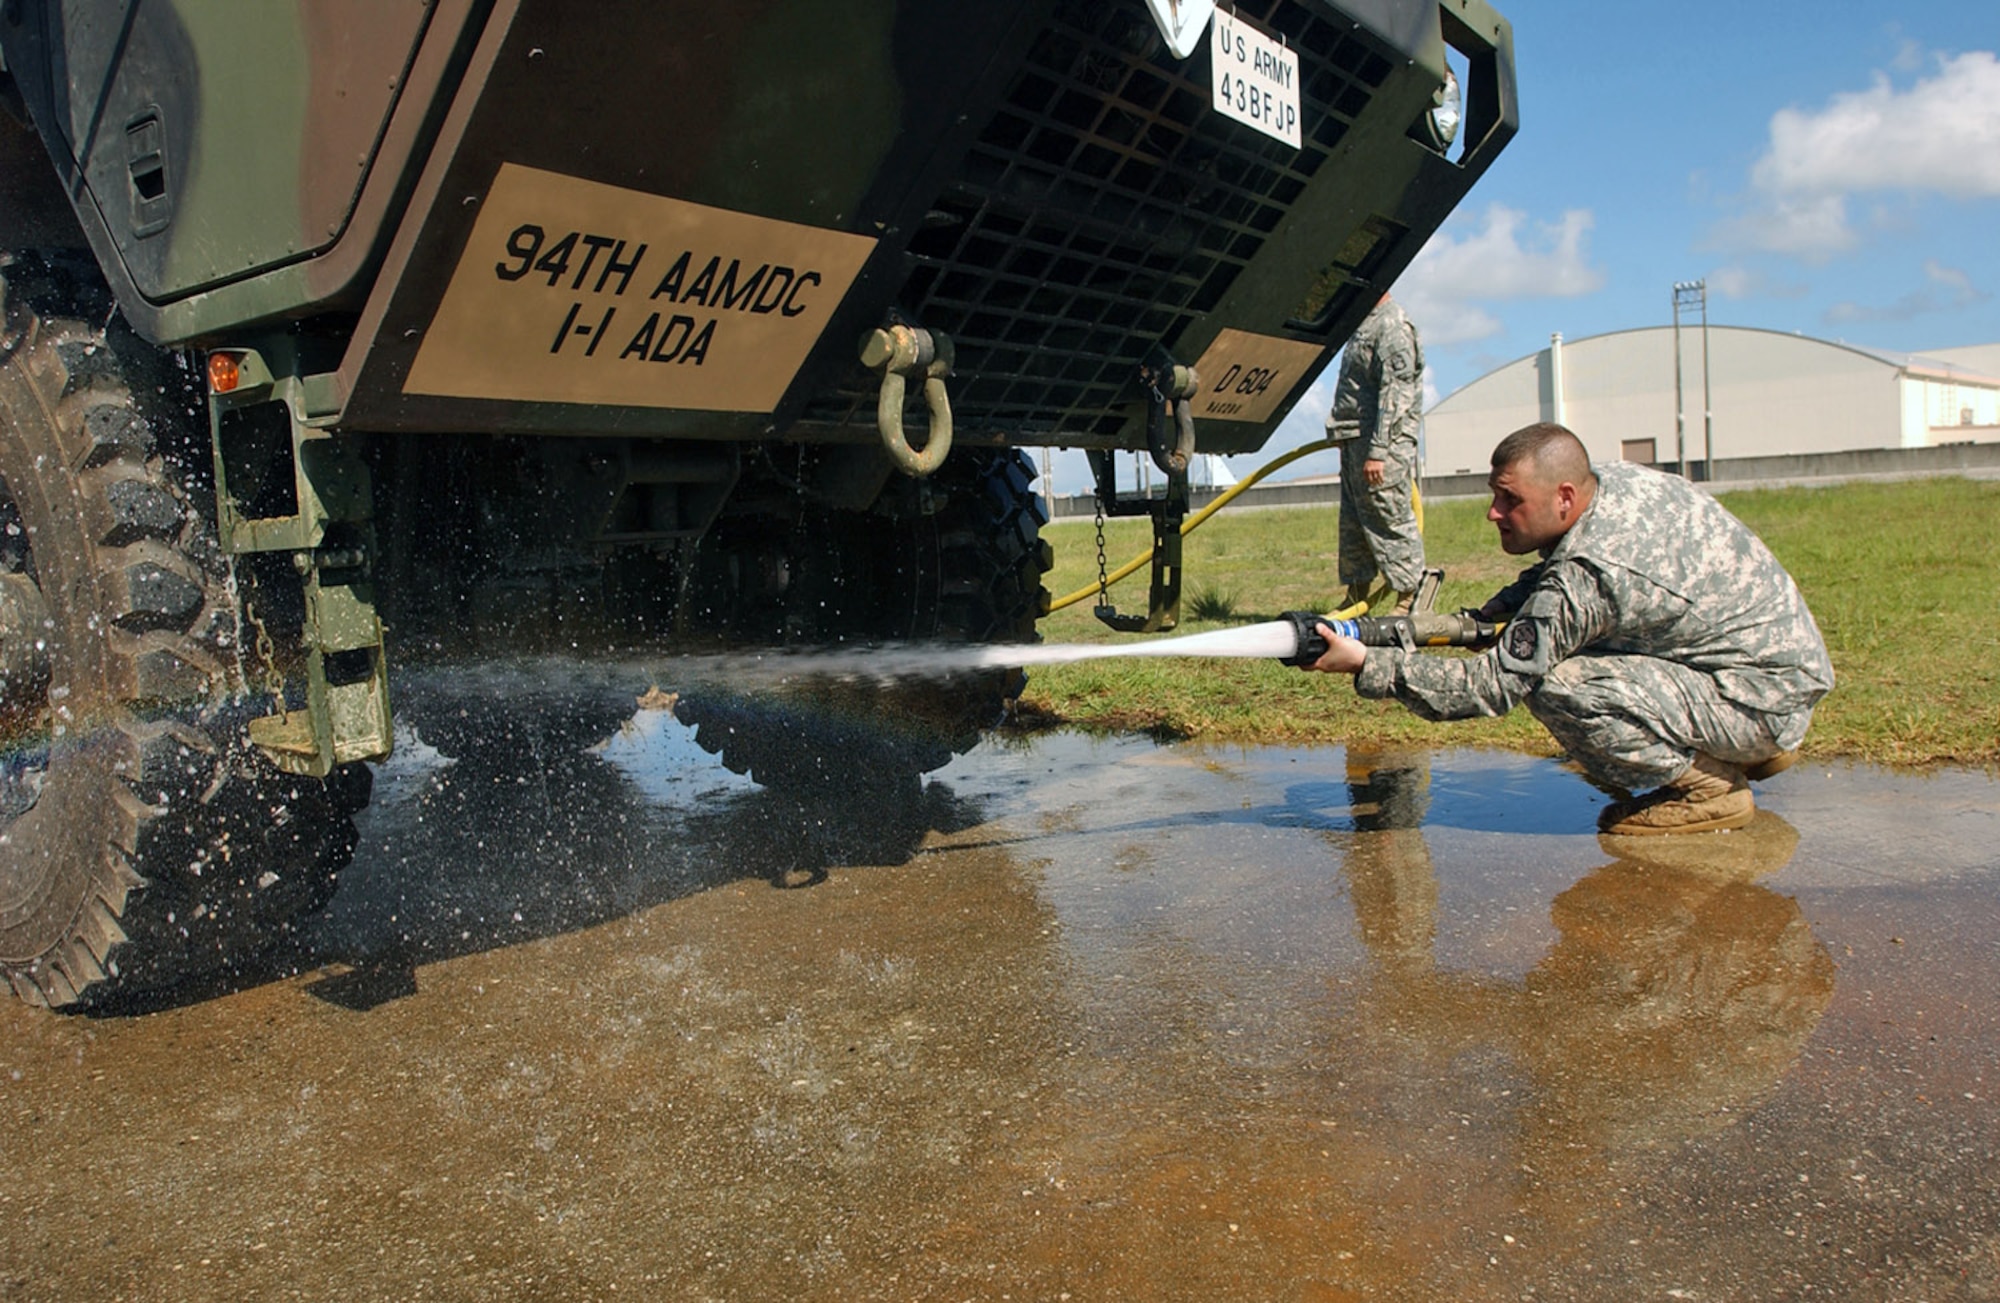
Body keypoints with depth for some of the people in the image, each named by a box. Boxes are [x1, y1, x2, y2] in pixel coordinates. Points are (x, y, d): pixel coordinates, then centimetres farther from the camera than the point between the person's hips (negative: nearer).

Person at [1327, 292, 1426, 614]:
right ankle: (1356, 600, 19)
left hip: (1383, 444, -10)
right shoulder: (1366, 324, 18)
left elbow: (1395, 395, -20)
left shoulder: (1393, 326, -13)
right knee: (1352, 526, 12)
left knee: (1392, 522, -6)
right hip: (1354, 443, 10)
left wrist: (1377, 451, -24)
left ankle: (1411, 602, 1)